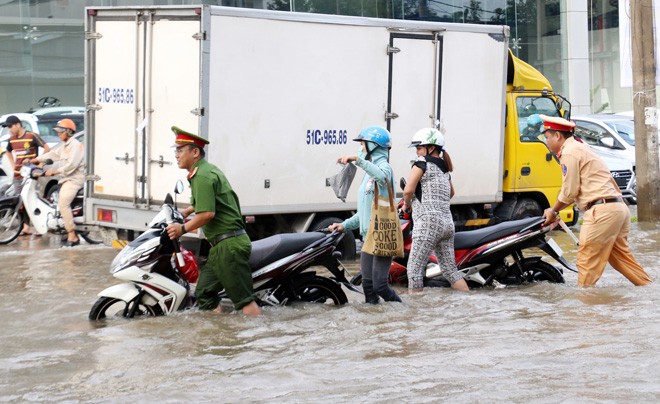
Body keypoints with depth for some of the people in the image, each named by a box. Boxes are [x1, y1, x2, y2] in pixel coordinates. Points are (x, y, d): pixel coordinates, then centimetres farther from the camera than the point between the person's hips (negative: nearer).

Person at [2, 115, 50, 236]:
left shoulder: (32, 136, -8)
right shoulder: (12, 139, 12)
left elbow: (47, 148, -10)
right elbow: (8, 152, 32)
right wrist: (13, 165, 18)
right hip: (17, 175, 7)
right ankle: (25, 227, 12)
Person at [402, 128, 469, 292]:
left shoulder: (422, 163, -5)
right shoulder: (444, 168, 19)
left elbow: (408, 190, -13)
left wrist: (407, 205, 5)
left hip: (428, 222, -8)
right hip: (447, 222, 8)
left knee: (415, 268, -6)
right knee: (450, 270, 12)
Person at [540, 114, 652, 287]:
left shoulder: (569, 152, -6)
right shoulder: (580, 148, 26)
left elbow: (570, 190, -8)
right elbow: (578, 189, 26)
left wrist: (553, 210, 7)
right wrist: (555, 210, 22)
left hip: (602, 211, -10)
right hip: (619, 208, 10)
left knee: (587, 260, -4)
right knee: (620, 258, 15)